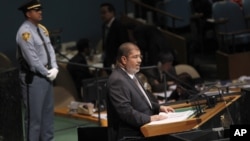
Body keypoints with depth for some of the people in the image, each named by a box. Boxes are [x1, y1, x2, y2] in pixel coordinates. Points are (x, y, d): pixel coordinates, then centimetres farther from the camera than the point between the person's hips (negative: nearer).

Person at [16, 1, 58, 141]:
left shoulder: (42, 29, 9)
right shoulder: (25, 32, -18)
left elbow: (50, 50, 9)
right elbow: (32, 59, -20)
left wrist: (54, 69, -6)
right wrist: (47, 73, -12)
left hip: (47, 75, 9)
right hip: (33, 78, -9)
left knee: (48, 111, 16)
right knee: (34, 114, -2)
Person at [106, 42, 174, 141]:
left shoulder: (130, 75, 16)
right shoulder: (118, 80, -17)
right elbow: (125, 111, -25)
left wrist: (159, 107, 14)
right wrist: (149, 118, -24)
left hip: (140, 131, 10)